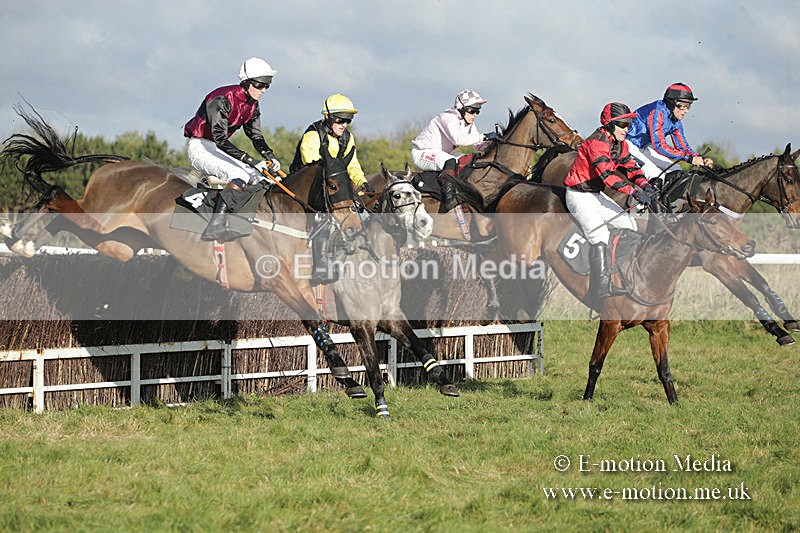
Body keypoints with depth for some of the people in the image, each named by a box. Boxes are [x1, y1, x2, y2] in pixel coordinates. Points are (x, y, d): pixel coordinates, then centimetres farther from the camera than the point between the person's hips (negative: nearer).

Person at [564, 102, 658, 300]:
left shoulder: (619, 143, 6)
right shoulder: (597, 142, -24)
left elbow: (630, 166, 5)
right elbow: (607, 174, -34)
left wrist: (645, 185, -15)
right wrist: (634, 192, -39)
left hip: (597, 195, 10)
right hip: (579, 196, -10)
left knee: (629, 225, 8)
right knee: (599, 234, -24)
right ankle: (600, 290, -26)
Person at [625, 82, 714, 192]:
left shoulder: (676, 120, 1)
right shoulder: (657, 112, -27)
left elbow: (682, 145, 7)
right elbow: (659, 145, -33)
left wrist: (700, 159, -13)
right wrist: (689, 158, -37)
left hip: (644, 147, 10)